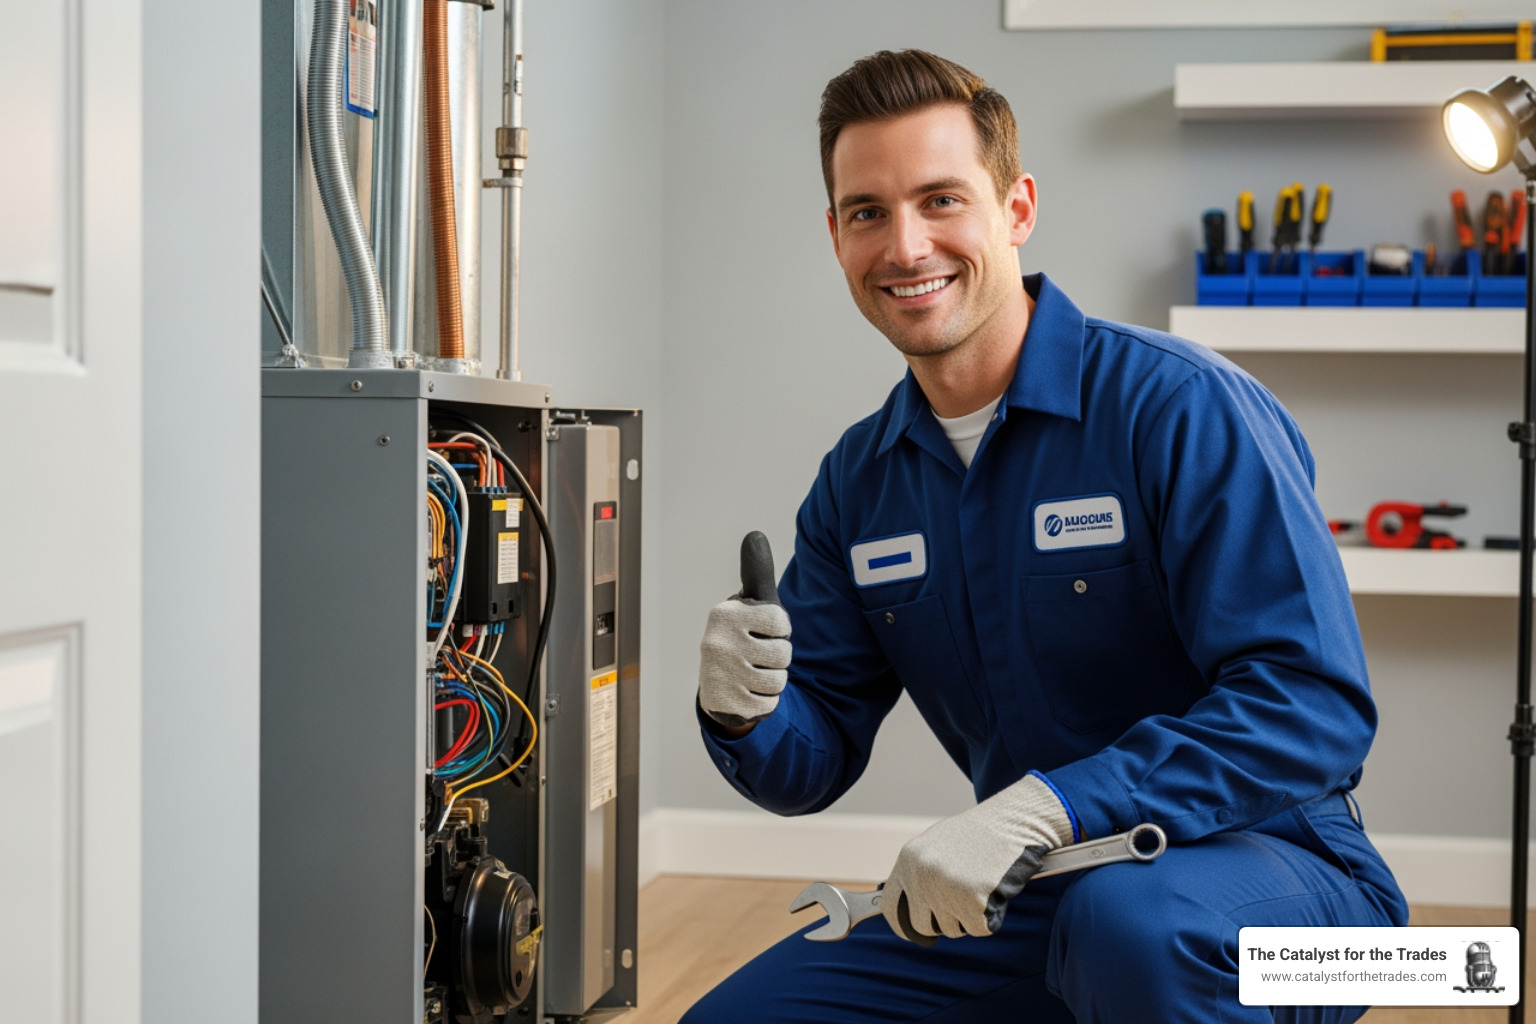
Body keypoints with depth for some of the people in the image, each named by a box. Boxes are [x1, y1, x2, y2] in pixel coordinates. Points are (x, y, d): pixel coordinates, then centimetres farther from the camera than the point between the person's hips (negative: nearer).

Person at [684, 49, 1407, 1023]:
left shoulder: (1181, 409, -16)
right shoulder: (859, 481, 6)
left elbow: (1315, 704, -24)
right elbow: (818, 761, 8)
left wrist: (1049, 808, -32)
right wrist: (745, 716, -16)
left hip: (1262, 871, -6)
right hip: (1027, 903, 7)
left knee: (1128, 918, -39)